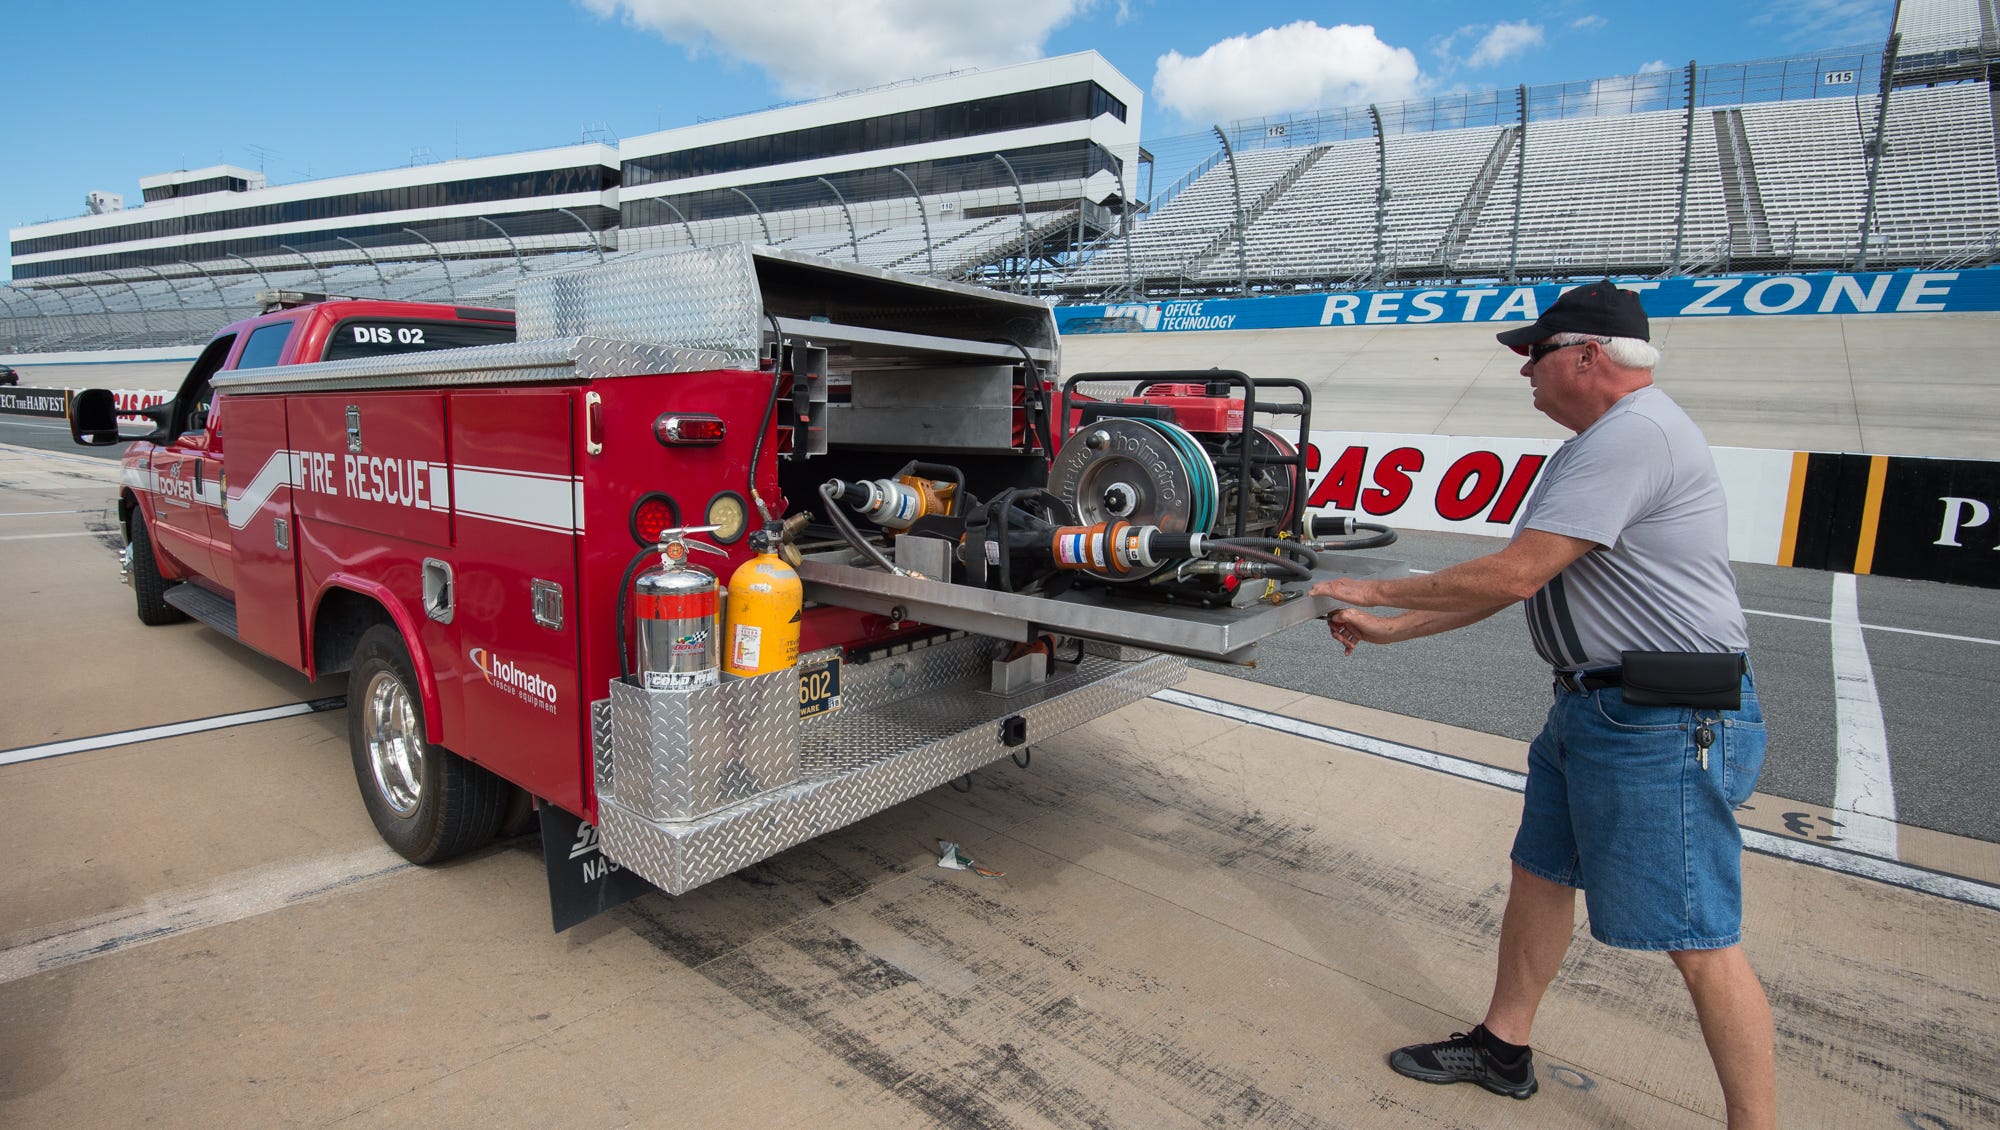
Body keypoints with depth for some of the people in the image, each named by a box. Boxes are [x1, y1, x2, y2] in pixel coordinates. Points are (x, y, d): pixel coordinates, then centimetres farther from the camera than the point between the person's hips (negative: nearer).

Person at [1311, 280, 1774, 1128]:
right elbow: (1512, 582, 16)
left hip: (1666, 724, -11)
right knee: (1540, 875, 18)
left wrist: (1377, 592, -10)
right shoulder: (1597, 445, 16)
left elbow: (1514, 575, -23)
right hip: (1590, 707, 11)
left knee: (1698, 939, -1)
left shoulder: (1636, 433, -19)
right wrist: (1386, 631, 13)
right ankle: (1502, 1049, 33)